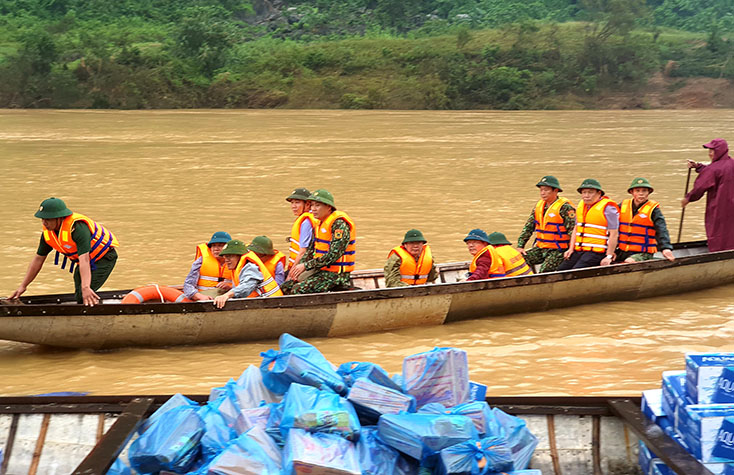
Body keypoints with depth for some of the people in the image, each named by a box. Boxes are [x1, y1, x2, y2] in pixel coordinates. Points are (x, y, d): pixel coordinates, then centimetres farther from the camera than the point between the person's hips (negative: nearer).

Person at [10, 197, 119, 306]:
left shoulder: (78, 227, -35)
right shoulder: (47, 232, -10)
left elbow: (84, 259, -44)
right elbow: (38, 258, 2)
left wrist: (85, 288, -54)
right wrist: (23, 286, 2)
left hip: (104, 257, -8)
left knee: (83, 296, -23)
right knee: (78, 296, 6)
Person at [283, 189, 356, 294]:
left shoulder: (339, 223, -16)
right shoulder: (320, 222, 13)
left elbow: (333, 255, -23)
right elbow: (311, 250, 17)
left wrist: (306, 266, -21)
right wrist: (299, 266, -1)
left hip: (335, 274, -9)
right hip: (319, 270, 9)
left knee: (298, 290, -23)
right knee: (286, 287, 1)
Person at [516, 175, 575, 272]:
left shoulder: (565, 207, -10)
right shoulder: (539, 205, 12)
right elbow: (528, 227, 14)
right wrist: (520, 246, 5)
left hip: (558, 250, -7)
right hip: (540, 248, 7)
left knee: (544, 271, -29)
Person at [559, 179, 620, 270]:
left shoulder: (607, 208, -6)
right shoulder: (581, 205, 17)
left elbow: (614, 234, -9)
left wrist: (609, 256, -14)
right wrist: (571, 249, 13)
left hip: (596, 252, -7)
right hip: (578, 251, 7)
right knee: (561, 269, -10)